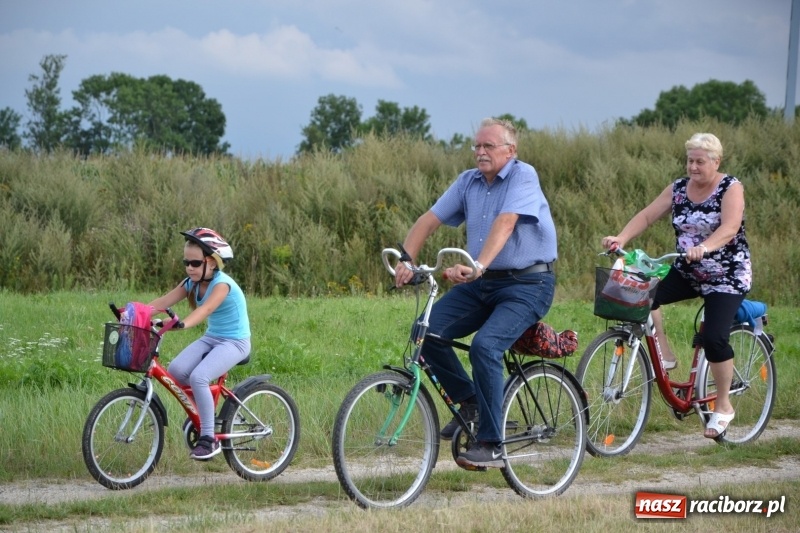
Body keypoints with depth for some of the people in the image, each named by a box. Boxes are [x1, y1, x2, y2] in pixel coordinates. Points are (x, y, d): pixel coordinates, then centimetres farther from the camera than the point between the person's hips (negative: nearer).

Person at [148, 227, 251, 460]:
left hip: (234, 342, -8)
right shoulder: (192, 283, 3)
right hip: (210, 338, 8)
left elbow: (205, 309, -38)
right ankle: (201, 410, 8)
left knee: (198, 377, -29)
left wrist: (183, 323, -57)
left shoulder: (222, 284, -20)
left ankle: (208, 439, -19)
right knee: (175, 370, -17)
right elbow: (162, 301, -8)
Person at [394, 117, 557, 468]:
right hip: (481, 283, 7)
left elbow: (504, 223, -27)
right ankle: (469, 401, 8)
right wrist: (405, 260, -16)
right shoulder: (468, 181, 8)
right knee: (427, 331, -13)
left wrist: (478, 266, -42)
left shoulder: (523, 176, -12)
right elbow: (430, 219, 1)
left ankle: (491, 446, -19)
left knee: (485, 345, -28)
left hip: (526, 284, -7)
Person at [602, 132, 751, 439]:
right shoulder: (678, 189, 2)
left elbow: (729, 228, -29)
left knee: (714, 339, -20)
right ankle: (665, 356, -5)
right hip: (688, 273, 5)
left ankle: (723, 406, 0)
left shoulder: (730, 189, -13)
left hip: (727, 276, -5)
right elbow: (647, 216, -4)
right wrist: (621, 238, -22)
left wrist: (703, 248, -47)